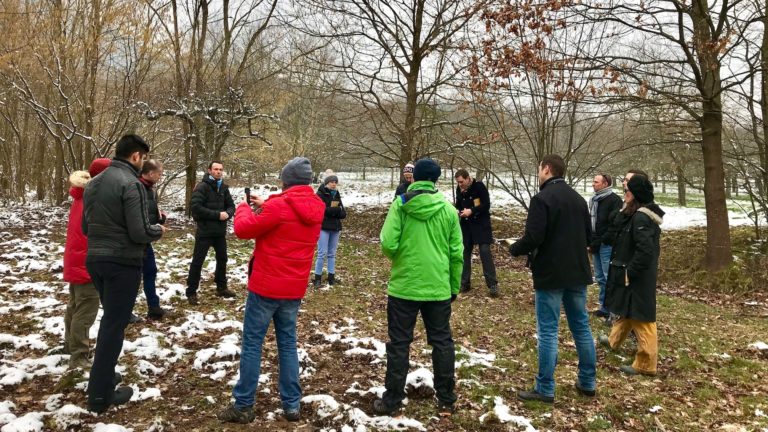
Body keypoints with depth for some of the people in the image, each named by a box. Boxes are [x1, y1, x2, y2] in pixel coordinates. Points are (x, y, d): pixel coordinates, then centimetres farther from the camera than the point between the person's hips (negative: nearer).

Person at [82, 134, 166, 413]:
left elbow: (86, 227, 16)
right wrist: (159, 230, -1)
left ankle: (103, 375, 35)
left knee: (110, 319, 24)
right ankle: (100, 395, 8)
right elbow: (140, 232, -21)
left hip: (95, 259, 8)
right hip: (122, 263, -8)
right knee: (114, 325, 1)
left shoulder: (94, 182, 10)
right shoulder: (131, 184, -17)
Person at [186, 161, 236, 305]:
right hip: (205, 231, -6)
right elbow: (195, 207, -21)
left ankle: (221, 288, 32)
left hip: (220, 231, 7)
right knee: (197, 261, 0)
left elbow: (231, 206, 10)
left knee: (222, 259, 17)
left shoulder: (224, 187, 7)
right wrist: (217, 214, -22)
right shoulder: (202, 186, -12)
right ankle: (191, 292, 9)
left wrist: (227, 213, -14)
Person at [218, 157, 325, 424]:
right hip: (294, 290, 6)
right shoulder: (316, 210, 4)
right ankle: (292, 405, 18)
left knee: (252, 344, 4)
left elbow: (243, 230, -10)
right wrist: (265, 207, 17)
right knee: (288, 344, 14)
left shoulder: (279, 206, -19)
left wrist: (244, 208, 9)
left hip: (266, 287, -6)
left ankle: (243, 406, 10)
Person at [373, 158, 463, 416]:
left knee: (399, 343, 9)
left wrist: (395, 256, 8)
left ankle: (392, 400, 16)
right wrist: (455, 286, 13)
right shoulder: (448, 209, 0)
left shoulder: (400, 205, -8)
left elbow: (388, 244, -15)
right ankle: (446, 399, 22)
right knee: (442, 342, 14)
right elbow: (457, 254, 1)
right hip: (438, 288, 2)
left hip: (404, 286, -2)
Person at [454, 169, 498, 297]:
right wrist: (456, 210, -8)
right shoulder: (459, 189, 2)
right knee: (464, 253, 8)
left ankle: (492, 284, -6)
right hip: (466, 224, 6)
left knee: (485, 252, -9)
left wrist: (471, 211, -25)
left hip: (481, 224, -5)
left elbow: (486, 205, -16)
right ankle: (465, 283, 18)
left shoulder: (479, 186, -14)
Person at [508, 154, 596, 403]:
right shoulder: (578, 198, 10)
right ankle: (587, 383, 24)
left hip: (550, 275, -7)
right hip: (577, 273, 7)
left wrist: (514, 249, -2)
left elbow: (533, 238, -21)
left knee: (548, 332, 0)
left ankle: (545, 389, 5)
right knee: (581, 327, 15)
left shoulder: (542, 198, -15)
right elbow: (588, 236, 15)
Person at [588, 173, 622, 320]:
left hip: (607, 245, -8)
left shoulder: (614, 200, -11)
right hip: (596, 245, 8)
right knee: (600, 278, 13)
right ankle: (605, 307, 22)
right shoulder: (594, 200, 16)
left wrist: (597, 243, -18)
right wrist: (590, 243, 10)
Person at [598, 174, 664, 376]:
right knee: (626, 311, 27)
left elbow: (645, 251, -29)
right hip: (633, 275, 10)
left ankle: (646, 364, 5)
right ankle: (614, 340, 47)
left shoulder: (640, 218, -23)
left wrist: (629, 272, -20)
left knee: (640, 318, -3)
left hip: (636, 278, -10)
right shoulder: (637, 215, 9)